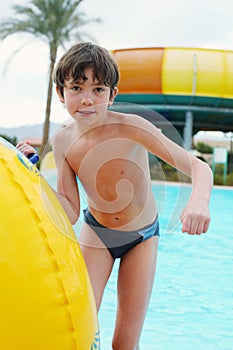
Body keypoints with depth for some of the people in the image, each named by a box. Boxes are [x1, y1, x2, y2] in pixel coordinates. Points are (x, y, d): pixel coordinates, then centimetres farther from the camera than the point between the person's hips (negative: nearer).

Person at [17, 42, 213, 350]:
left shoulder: (131, 127, -26)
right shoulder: (62, 141, -14)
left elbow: (199, 167, -30)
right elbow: (71, 213, -12)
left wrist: (198, 201, -51)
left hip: (143, 237, -2)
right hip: (96, 232, 2)